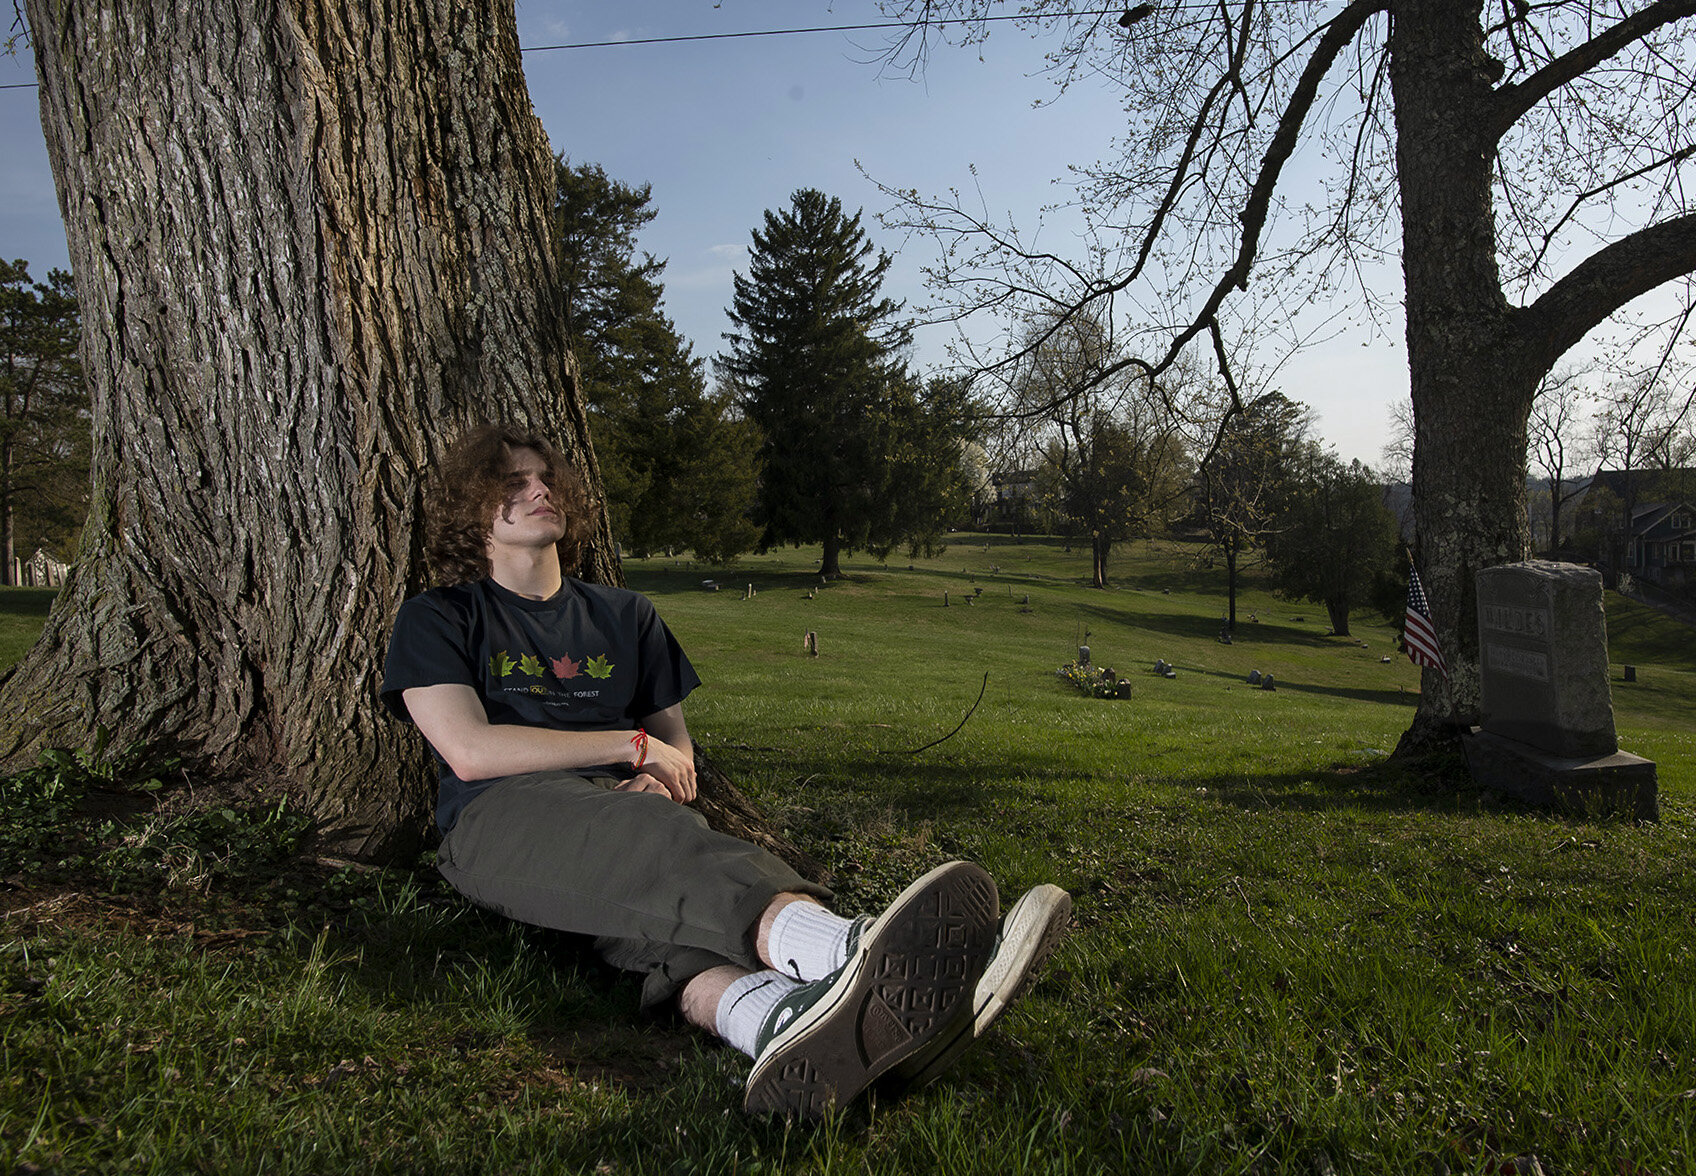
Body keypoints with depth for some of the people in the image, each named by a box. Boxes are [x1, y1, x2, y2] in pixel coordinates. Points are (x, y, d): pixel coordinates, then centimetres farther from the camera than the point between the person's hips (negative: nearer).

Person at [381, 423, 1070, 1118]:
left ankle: (788, 1025, -70)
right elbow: (470, 749, -2)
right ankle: (849, 949, -66)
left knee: (672, 898, -36)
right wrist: (633, 746, -2)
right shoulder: (437, 619, 14)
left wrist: (662, 779, -3)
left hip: (628, 811, 3)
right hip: (505, 817, -3)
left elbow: (676, 742, 23)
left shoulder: (624, 616, 26)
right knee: (659, 846, -39)